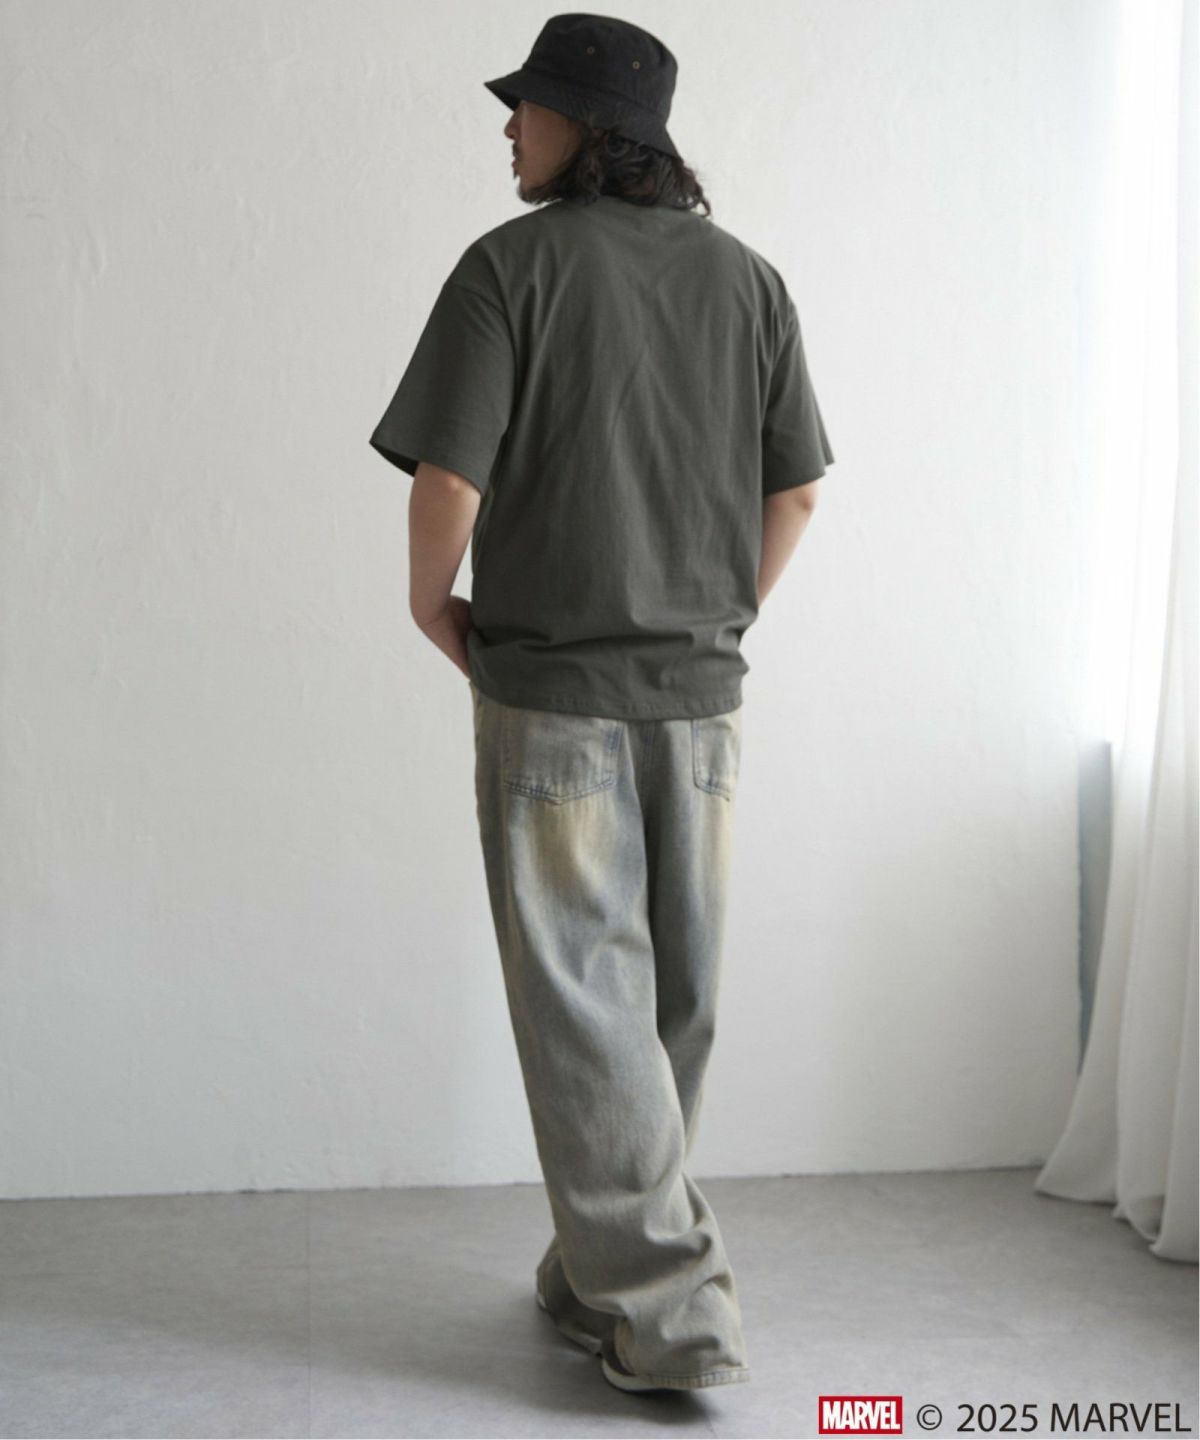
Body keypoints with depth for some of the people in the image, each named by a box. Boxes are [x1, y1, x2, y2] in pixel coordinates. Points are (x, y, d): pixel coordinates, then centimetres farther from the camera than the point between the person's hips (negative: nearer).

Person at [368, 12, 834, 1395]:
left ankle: (666, 1309, 2)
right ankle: (598, 1272, 25)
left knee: (584, 999, 1)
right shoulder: (747, 277, 8)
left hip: (550, 686, -5)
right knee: (672, 998, 12)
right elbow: (795, 489, 8)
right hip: (701, 690, 5)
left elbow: (450, 479, -14)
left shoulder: (513, 265, -7)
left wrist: (433, 607, 3)